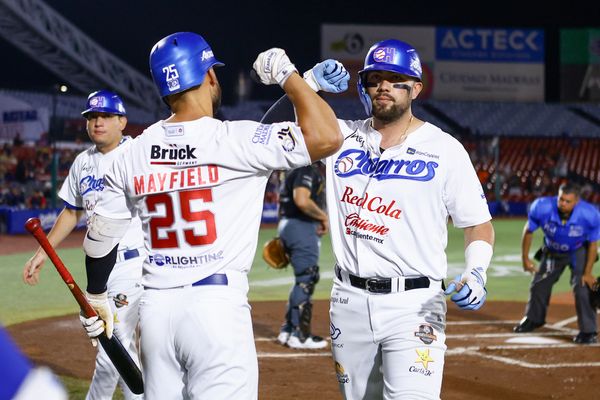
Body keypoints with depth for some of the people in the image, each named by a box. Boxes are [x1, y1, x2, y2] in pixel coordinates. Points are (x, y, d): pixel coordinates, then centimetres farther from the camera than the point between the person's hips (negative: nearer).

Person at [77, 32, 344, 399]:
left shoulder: (133, 153, 6)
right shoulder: (235, 141, -10)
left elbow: (99, 238, 15)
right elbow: (327, 137, -16)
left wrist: (95, 298, 32)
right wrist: (287, 74, -2)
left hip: (156, 309, 6)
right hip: (216, 302, -5)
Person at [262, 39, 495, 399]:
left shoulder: (444, 149, 0)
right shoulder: (341, 137, 8)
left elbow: (479, 225, 1)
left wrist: (476, 274, -17)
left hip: (414, 305, -4)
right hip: (350, 300, 4)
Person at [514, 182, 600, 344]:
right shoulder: (542, 207, -34)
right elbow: (528, 231, -14)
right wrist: (525, 258, -8)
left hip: (579, 253, -3)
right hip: (552, 252, 3)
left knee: (582, 287, -20)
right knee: (539, 285, 17)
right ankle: (533, 319, 43)